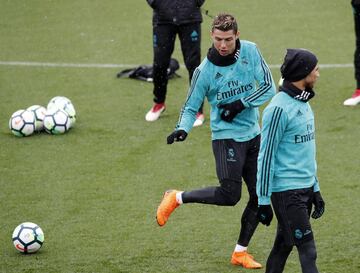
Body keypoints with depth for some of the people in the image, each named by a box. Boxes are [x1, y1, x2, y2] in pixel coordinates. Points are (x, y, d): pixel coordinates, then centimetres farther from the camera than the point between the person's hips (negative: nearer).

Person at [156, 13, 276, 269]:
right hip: (226, 136, -5)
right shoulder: (205, 71, -12)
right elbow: (191, 106, -3)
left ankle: (241, 252, 20)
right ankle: (176, 198, 2)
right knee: (230, 194, -18)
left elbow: (268, 86, -1)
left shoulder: (251, 51, -4)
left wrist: (242, 104, -15)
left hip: (253, 134, 5)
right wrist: (182, 129, -24)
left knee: (259, 195, 6)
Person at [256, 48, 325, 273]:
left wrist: (315, 189, 21)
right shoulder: (279, 108, -16)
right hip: (287, 191, -9)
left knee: (283, 246, 13)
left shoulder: (303, 103, 13)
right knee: (307, 250, -9)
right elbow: (266, 157, -14)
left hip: (305, 188, 9)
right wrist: (263, 201, -13)